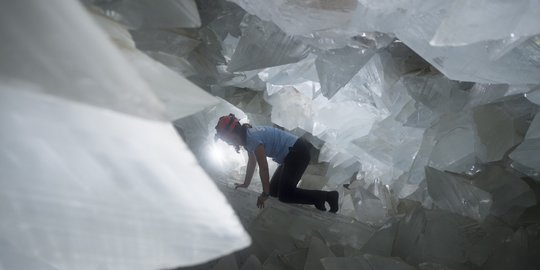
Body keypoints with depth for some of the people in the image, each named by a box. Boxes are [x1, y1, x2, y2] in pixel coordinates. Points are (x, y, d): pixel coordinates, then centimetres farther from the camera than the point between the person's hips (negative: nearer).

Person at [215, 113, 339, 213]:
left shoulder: (252, 138, -20)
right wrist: (245, 184, 27)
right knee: (274, 190, 11)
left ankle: (328, 196, -6)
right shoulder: (248, 136, 10)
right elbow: (251, 163, 21)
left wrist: (265, 193, -11)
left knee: (284, 195, -11)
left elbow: (263, 168, -18)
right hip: (291, 155, 10)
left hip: (298, 153, -10)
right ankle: (316, 197, 13)